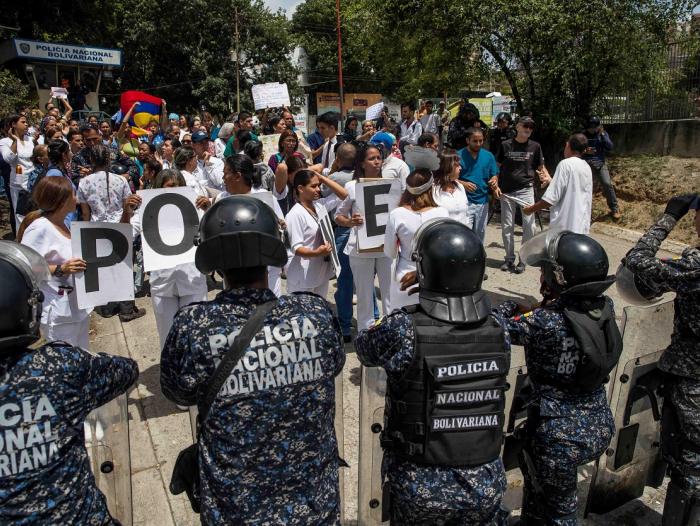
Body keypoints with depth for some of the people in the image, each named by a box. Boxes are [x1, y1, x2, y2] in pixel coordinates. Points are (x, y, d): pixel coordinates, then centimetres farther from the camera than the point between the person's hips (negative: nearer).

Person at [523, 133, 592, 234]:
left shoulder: (566, 164, -11)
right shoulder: (587, 167, 11)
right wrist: (552, 181, 35)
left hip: (564, 227, -7)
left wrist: (531, 209, -4)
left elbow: (551, 198, -16)